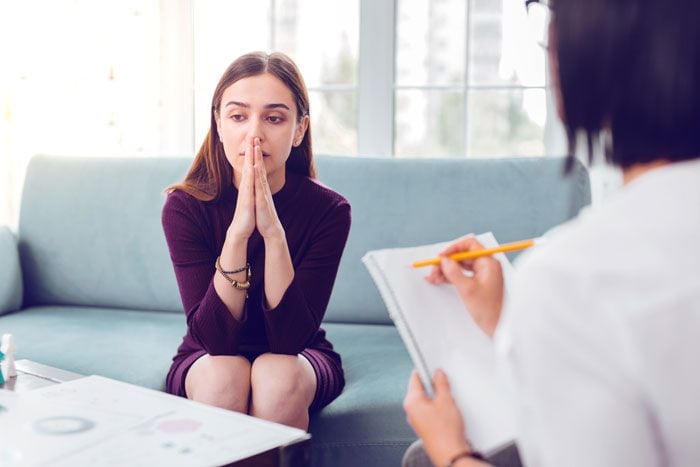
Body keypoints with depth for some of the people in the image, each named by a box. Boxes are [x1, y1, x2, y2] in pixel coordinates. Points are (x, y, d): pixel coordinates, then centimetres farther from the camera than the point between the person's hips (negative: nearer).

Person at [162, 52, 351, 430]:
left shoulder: (329, 210, -18)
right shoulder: (185, 206, -17)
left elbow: (290, 338, -23)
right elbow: (213, 337, -23)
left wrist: (273, 232, -35)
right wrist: (238, 232, -35)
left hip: (298, 360, 0)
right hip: (206, 361, 0)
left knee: (276, 375, -32)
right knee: (224, 374, -32)